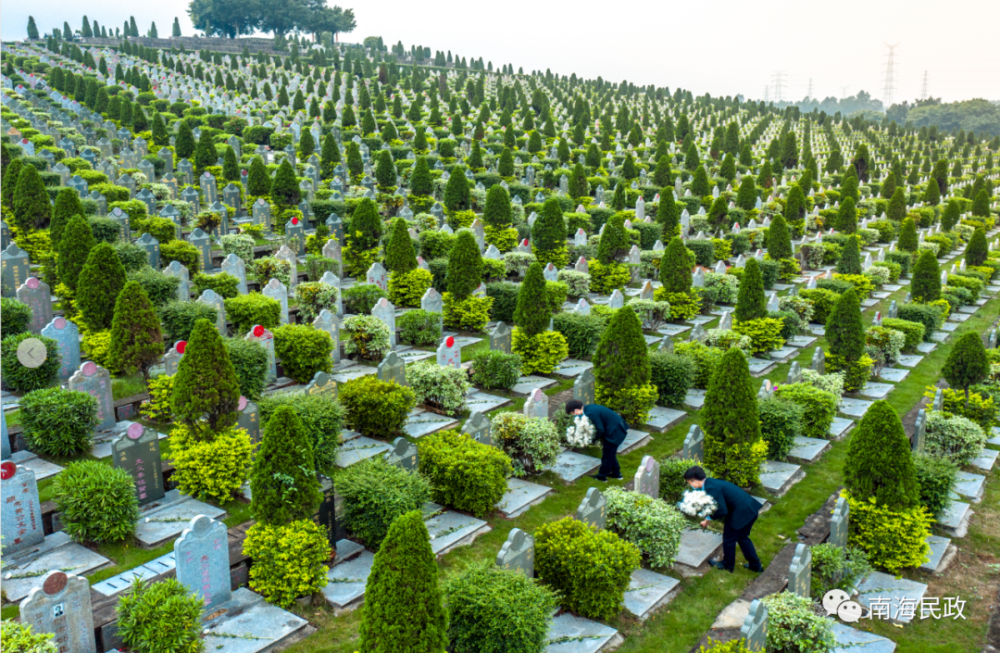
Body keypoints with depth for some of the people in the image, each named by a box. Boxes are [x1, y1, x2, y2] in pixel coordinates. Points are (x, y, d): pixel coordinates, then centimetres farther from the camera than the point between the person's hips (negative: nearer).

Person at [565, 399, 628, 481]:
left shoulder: (591, 413, -26)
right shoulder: (588, 407, 3)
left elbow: (601, 430, -21)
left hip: (615, 431, -10)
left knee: (607, 454, 6)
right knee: (610, 453, 23)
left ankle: (602, 476, 20)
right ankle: (616, 473, 35)